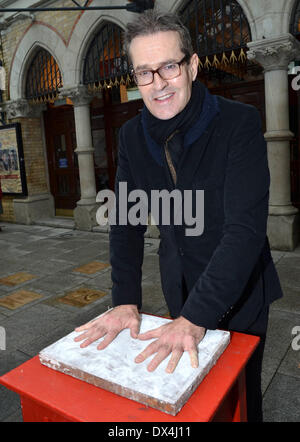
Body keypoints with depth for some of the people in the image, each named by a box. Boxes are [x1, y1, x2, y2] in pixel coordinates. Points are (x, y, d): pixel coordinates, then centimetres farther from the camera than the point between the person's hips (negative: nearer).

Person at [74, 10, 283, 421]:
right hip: (180, 291, 4)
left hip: (239, 291, -3)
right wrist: (126, 301, -14)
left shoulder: (239, 122, -20)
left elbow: (246, 227, -27)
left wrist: (196, 316, -32)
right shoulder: (132, 135, -4)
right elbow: (126, 222, -4)